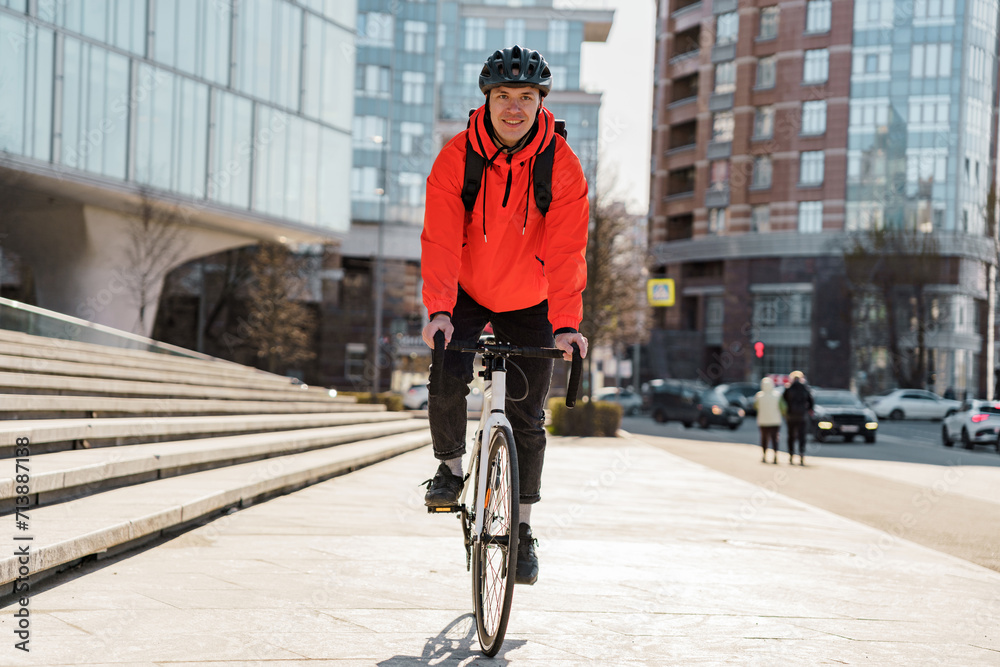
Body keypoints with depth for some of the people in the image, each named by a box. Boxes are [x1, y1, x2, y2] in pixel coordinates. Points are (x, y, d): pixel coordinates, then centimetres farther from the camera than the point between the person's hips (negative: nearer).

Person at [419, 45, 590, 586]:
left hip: (529, 304, 0)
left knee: (527, 419, -1)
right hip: (465, 295, 0)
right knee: (446, 380, -23)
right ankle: (450, 465, 5)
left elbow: (566, 251, -23)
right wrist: (438, 310, -39)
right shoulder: (456, 158, -18)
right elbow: (440, 240, -25)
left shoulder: (562, 166, -18)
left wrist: (567, 324, -35)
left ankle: (522, 528, 14)